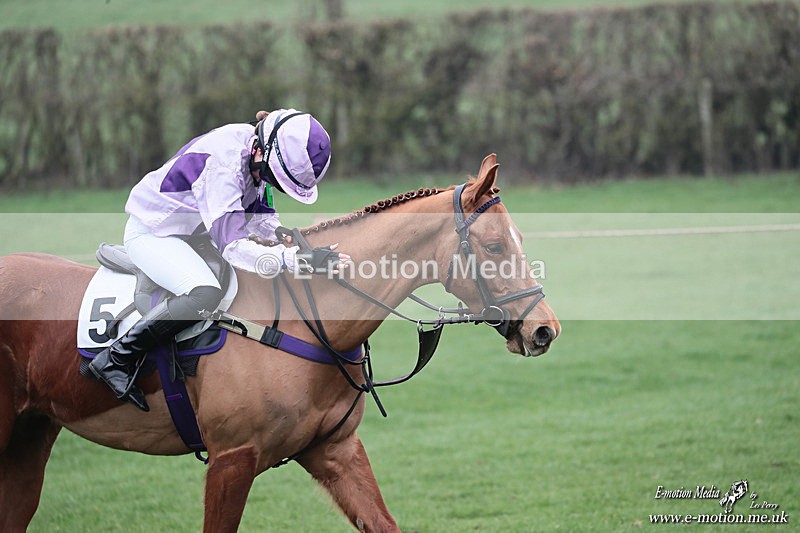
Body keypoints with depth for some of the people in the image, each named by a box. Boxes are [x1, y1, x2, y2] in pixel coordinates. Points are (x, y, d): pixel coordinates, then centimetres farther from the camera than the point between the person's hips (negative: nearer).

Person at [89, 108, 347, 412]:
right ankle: (116, 360, -23)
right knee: (205, 294, -33)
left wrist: (283, 235, -11)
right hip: (151, 233, -10)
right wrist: (292, 259, -48)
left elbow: (259, 215, 7)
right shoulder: (222, 164, -35)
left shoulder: (256, 154, -8)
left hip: (191, 232, 10)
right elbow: (232, 245, -40)